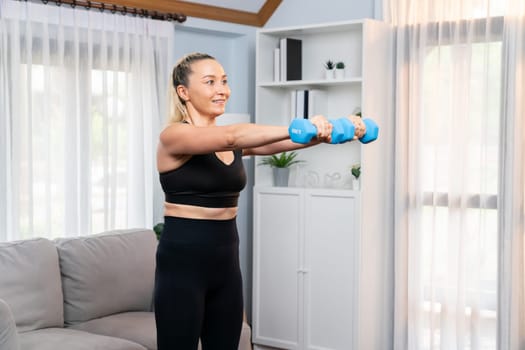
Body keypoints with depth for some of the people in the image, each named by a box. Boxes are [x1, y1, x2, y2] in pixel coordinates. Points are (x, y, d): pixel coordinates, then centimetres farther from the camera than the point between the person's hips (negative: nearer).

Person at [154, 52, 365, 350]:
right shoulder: (174, 136, -12)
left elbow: (277, 144, -6)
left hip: (226, 261, 7)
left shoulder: (233, 143, 10)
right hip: (183, 261, -7)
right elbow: (231, 136, -30)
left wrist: (326, 132, -23)